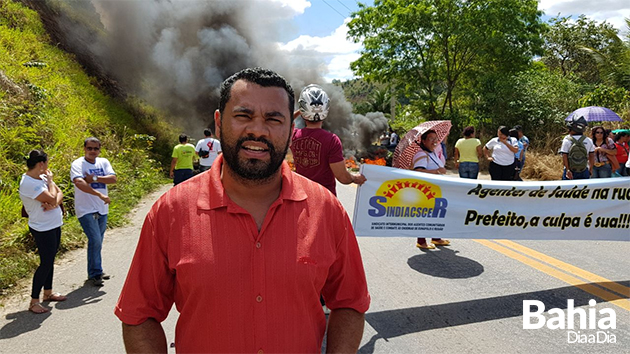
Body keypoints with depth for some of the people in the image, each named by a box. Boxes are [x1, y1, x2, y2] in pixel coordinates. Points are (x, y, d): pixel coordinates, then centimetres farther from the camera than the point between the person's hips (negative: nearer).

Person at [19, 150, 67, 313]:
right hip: (43, 229, -9)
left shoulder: (42, 177, 5)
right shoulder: (28, 183, -22)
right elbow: (52, 198, -24)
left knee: (50, 260, 18)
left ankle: (48, 292, 33)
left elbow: (59, 194, 5)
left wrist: (54, 204, -16)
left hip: (54, 226, 9)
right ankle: (34, 301, 8)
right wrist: (50, 181, -11)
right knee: (46, 263, -4)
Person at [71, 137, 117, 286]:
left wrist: (95, 178, -18)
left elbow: (113, 179, -6)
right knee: (95, 240, -11)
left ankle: (96, 271, 27)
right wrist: (100, 194, -32)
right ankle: (94, 274, 3)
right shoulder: (78, 164, -9)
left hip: (102, 209, 5)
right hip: (86, 209, -5)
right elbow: (79, 182, -26)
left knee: (97, 243, 14)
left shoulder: (103, 162, 7)